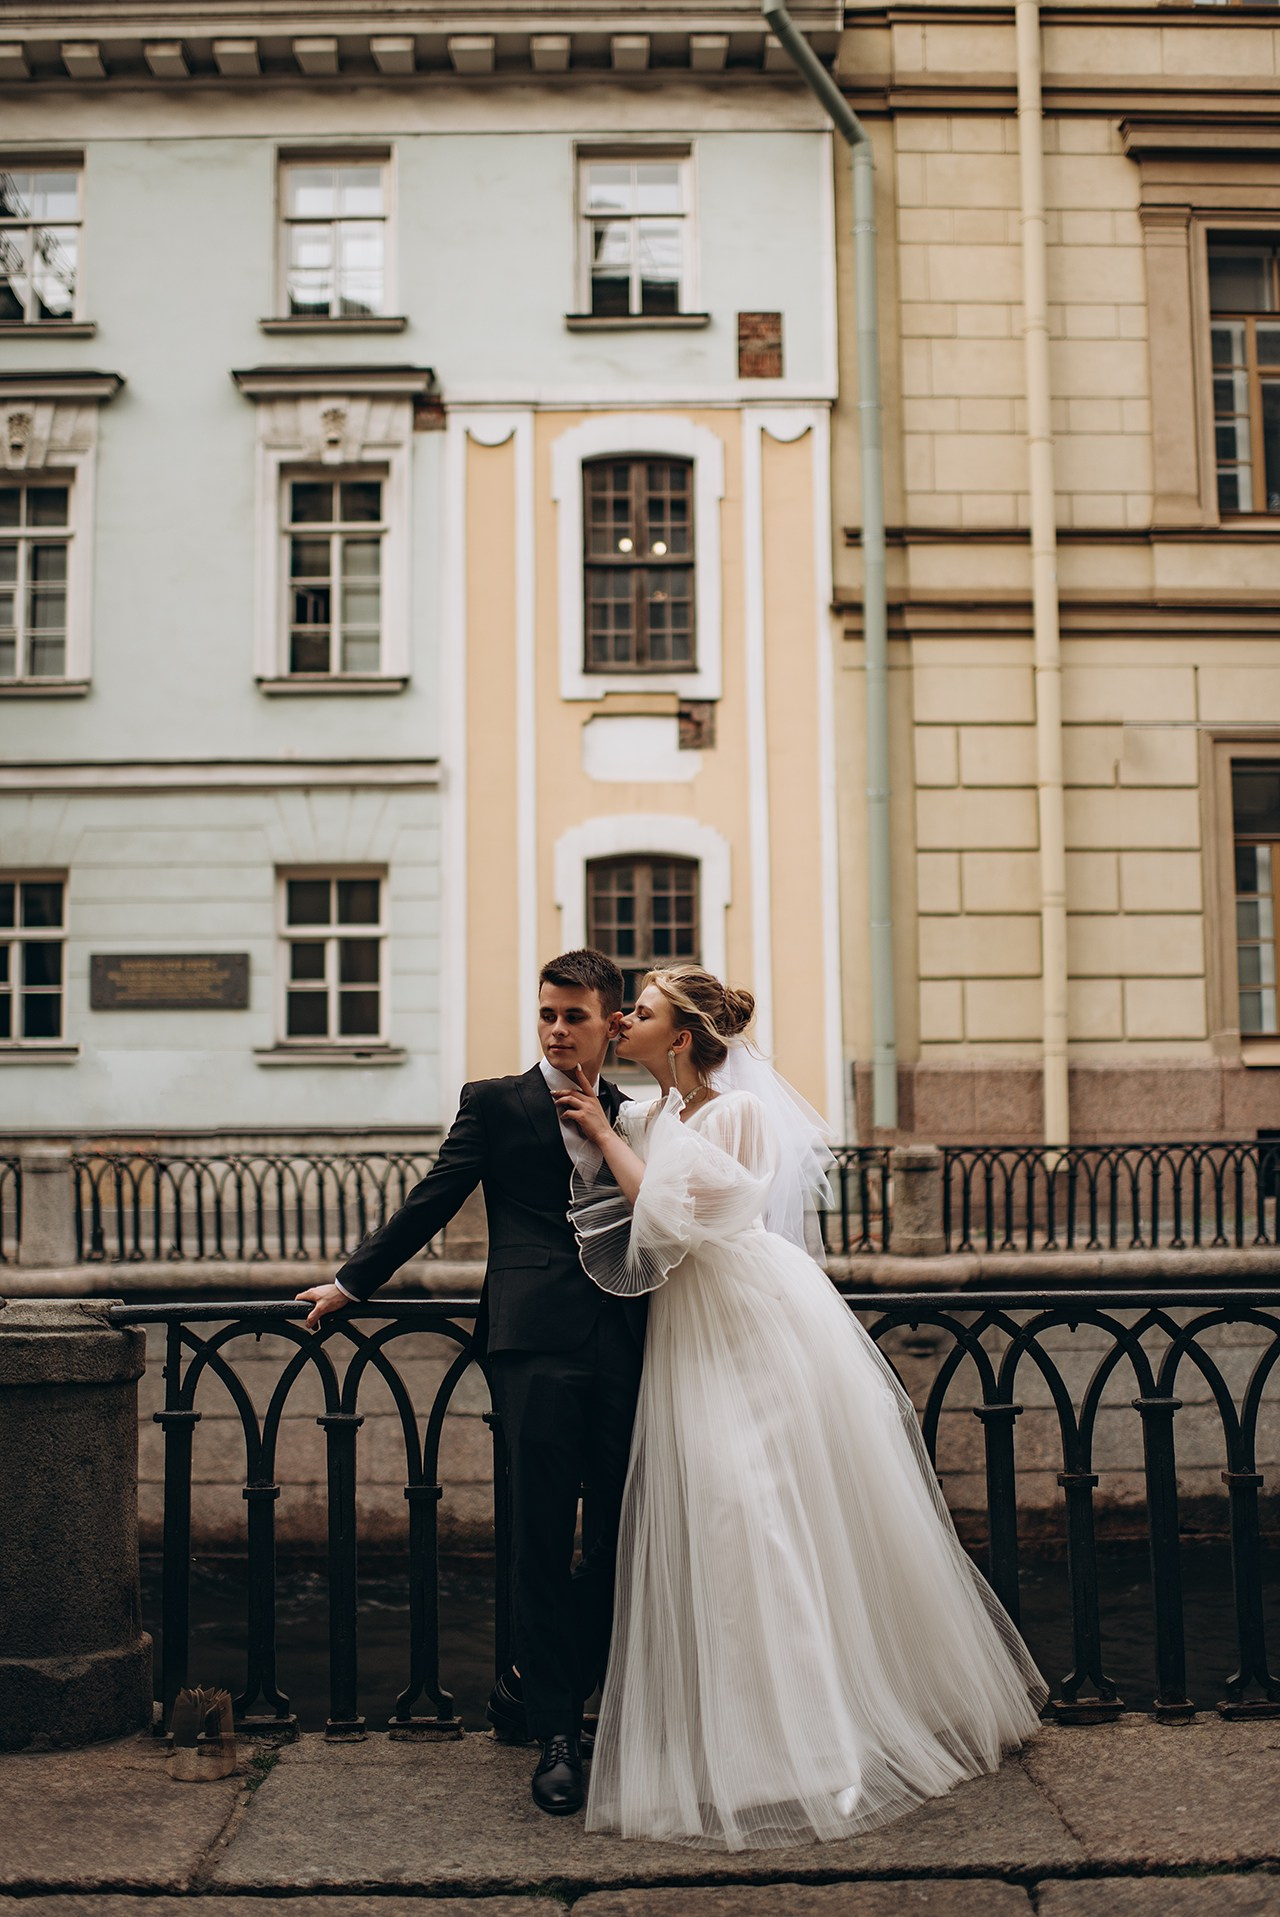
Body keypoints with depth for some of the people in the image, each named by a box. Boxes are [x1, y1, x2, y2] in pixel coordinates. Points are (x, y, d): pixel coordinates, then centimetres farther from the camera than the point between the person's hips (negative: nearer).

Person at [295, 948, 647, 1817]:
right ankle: (557, 1735, 8)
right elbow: (432, 1203, 9)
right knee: (544, 1538, -3)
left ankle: (535, 1683, 27)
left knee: (623, 1535, 6)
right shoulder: (496, 1102, 7)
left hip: (621, 1346, 4)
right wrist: (351, 1283, 8)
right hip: (535, 1342, -4)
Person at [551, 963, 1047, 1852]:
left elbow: (668, 1217, -21)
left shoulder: (738, 1113, -13)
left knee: (806, 1505, 0)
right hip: (693, 1339, 7)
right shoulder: (644, 1119, 8)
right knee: (711, 1505, 7)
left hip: (763, 1320, -7)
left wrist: (605, 1134, -12)